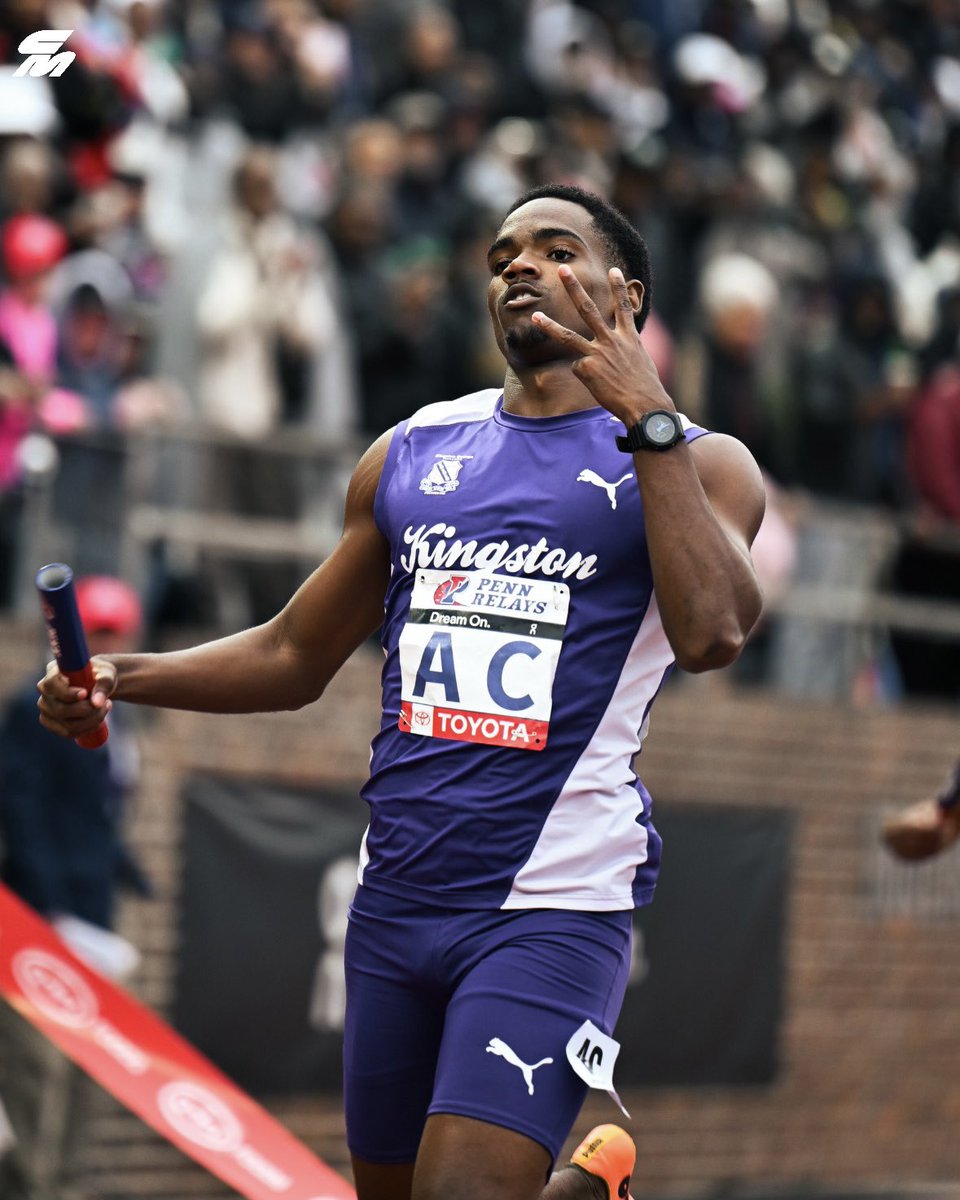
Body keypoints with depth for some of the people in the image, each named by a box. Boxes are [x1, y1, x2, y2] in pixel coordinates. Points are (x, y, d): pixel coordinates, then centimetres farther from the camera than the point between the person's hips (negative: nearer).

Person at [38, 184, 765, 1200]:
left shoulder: (696, 464, -1)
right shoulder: (412, 454, 13)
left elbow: (712, 635, -21)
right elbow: (296, 657, 19)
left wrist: (645, 420, -22)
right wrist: (120, 678, 4)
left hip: (551, 909, -5)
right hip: (397, 899, 6)